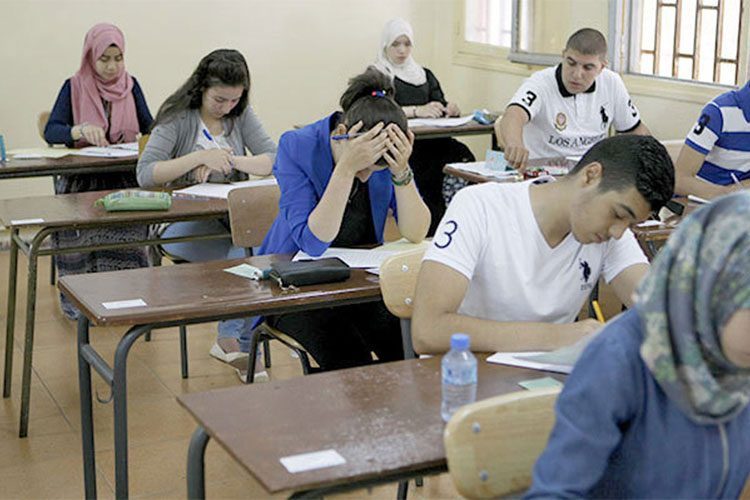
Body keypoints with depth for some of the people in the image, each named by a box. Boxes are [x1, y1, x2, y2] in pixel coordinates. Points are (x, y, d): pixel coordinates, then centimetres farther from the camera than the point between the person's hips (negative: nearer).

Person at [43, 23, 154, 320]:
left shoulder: (131, 86, 11)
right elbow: (51, 131, -8)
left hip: (125, 173, 1)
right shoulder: (74, 86, 3)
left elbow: (150, 128, 8)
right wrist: (82, 131, -28)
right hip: (82, 174, -1)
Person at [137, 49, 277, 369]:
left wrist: (230, 161, -14)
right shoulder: (177, 117, -3)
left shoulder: (241, 115, 10)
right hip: (183, 221, -4)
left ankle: (231, 340, -18)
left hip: (232, 215, 4)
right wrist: (199, 157, -22)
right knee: (247, 255, -32)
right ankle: (232, 341, -13)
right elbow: (145, 174, -13)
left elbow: (275, 160, 1)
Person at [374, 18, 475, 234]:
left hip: (429, 139, 5)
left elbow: (440, 107, 18)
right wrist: (417, 111, -24)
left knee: (462, 154, -28)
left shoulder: (425, 75, 27)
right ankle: (436, 230, -30)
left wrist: (451, 109, -8)